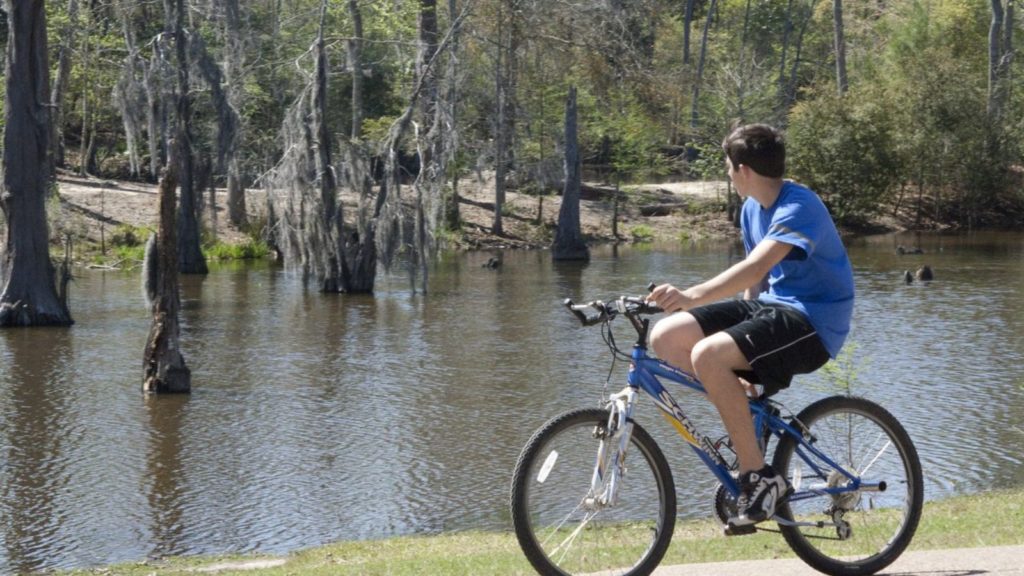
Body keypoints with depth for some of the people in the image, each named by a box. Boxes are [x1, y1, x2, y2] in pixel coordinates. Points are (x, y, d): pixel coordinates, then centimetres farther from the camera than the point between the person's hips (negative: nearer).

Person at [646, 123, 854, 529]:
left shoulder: (798, 208, -19)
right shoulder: (752, 209, 11)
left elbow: (755, 268, -35)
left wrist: (692, 296, -48)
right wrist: (737, 374, 17)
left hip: (813, 323, -9)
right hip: (770, 305, 9)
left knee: (707, 354, -31)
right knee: (666, 336, -7)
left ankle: (760, 478, -22)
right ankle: (745, 411, 5)